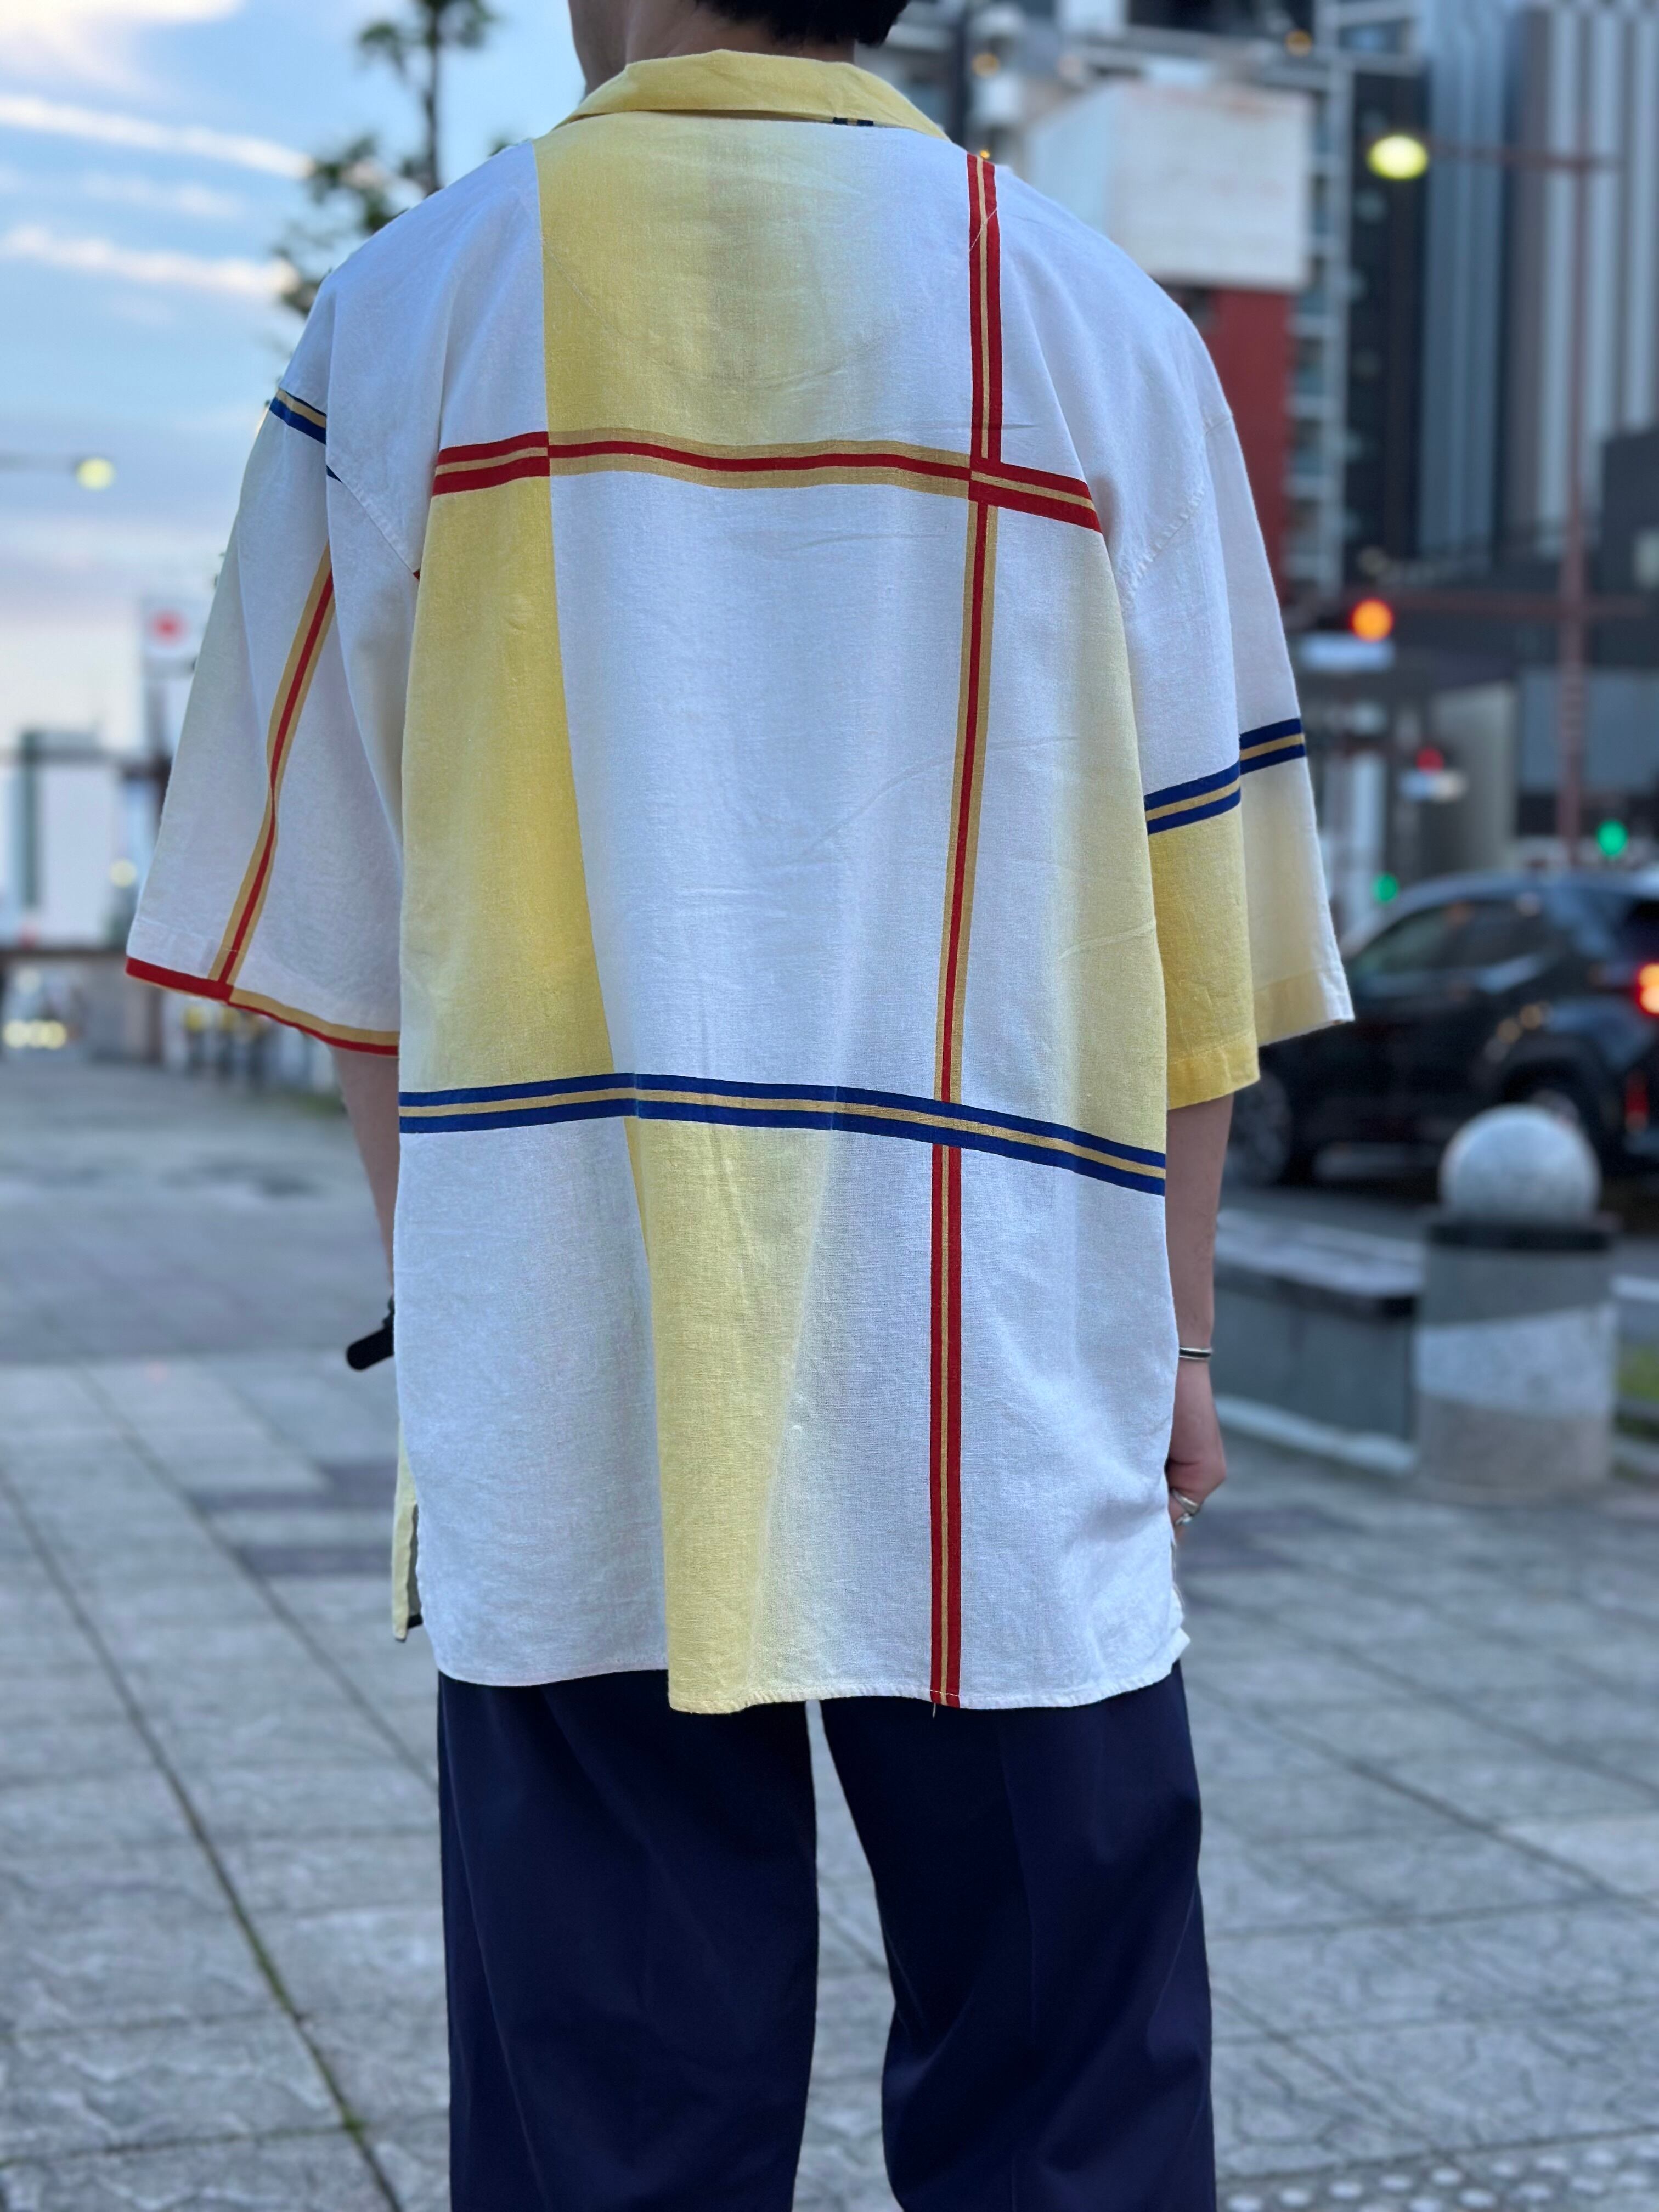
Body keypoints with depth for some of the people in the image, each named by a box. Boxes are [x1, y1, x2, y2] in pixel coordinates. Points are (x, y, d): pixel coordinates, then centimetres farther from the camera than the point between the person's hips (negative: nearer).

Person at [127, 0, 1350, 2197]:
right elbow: (1197, 908, 4)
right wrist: (1171, 1329, 13)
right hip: (1009, 1383, 0)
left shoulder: (412, 309, 4)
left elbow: (340, 916, 6)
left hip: (566, 1393, 1)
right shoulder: (1099, 322, 4)